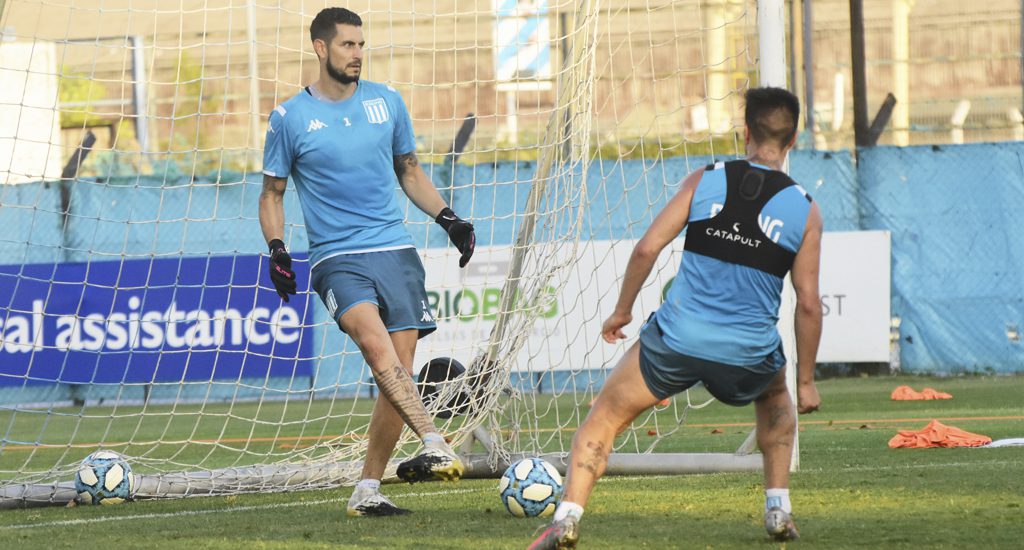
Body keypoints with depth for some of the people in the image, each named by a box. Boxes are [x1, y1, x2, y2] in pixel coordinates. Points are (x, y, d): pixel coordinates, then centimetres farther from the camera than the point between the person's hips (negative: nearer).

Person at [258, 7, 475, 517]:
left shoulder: (387, 102, 10)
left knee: (399, 370, -5)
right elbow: (272, 193, 10)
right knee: (377, 344, -29)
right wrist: (277, 251, -5)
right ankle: (435, 447, -39)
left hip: (395, 252, 4)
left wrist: (447, 218, 9)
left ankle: (367, 491, 4)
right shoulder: (289, 118, 1)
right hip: (336, 259, -3)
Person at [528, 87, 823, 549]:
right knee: (775, 398, 36)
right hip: (748, 357, 1)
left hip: (676, 339, -1)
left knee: (605, 416, 14)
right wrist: (806, 381, 9)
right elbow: (808, 304, 0)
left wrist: (622, 309, 12)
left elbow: (647, 248, -3)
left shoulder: (704, 181, 0)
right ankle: (778, 509, 28)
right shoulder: (804, 209, 0)